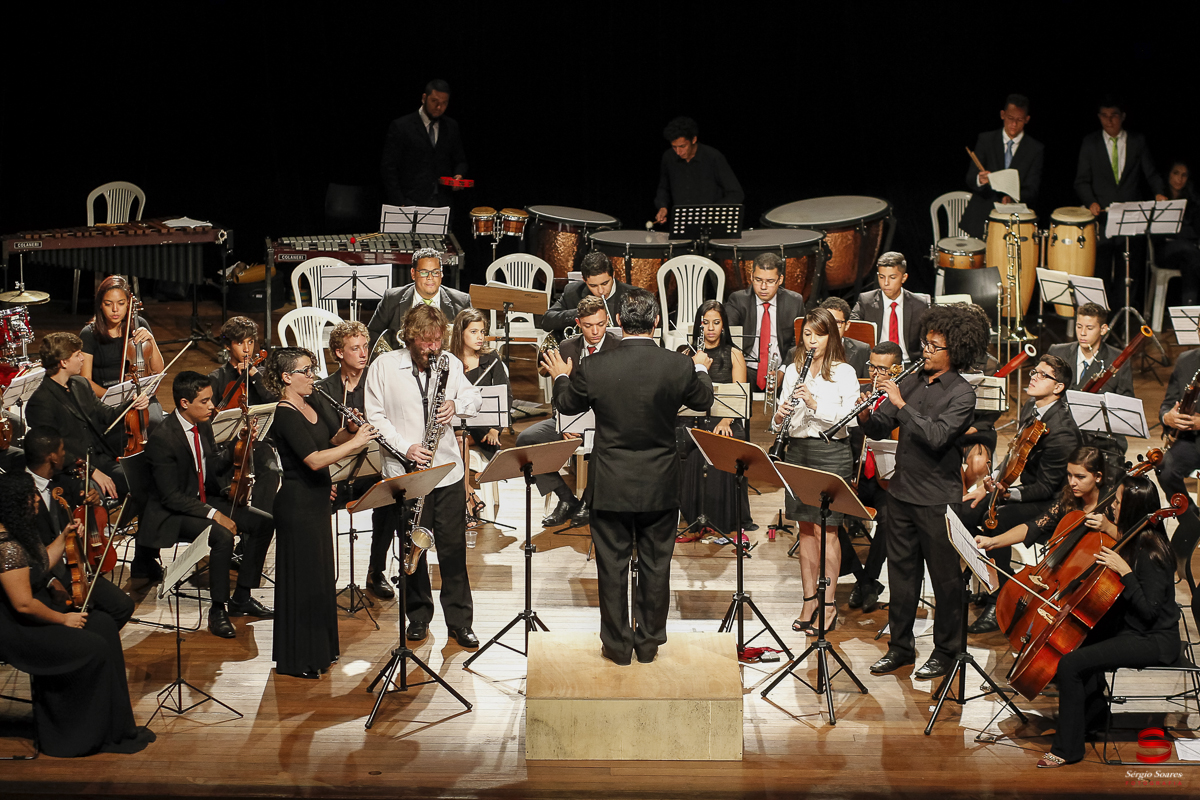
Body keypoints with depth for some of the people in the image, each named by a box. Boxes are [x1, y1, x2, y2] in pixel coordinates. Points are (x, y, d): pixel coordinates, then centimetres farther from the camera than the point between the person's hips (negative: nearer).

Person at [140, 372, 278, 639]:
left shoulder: (203, 424, 2)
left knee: (264, 523, -2)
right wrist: (213, 514, -27)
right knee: (222, 536, -33)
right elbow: (171, 496, -24)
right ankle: (218, 610, -18)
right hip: (172, 514, -9)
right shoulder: (162, 439, -23)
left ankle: (241, 597, 6)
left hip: (205, 501, 9)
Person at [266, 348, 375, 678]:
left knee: (320, 575, 17)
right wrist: (355, 443, -25)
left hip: (317, 501, 10)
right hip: (298, 505, -10)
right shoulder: (284, 416, -20)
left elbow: (334, 437, 14)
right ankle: (296, 659, 7)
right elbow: (314, 460, -29)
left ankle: (320, 648, 30)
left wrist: (351, 431, -7)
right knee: (302, 579, -2)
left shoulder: (311, 406, 8)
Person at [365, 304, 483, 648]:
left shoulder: (450, 363, 4)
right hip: (405, 473, -2)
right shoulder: (385, 366, -4)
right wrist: (405, 447, -15)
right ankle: (418, 616, 22)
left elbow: (474, 397, 13)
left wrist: (457, 404, -10)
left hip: (448, 469, 2)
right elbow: (375, 416, -4)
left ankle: (460, 621, 12)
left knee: (454, 548, 3)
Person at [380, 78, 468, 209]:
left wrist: (458, 175, -1)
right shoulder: (401, 126, -1)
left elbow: (459, 160, 23)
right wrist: (398, 203, -10)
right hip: (411, 203, -4)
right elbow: (388, 167, -3)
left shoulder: (451, 127, 13)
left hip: (442, 204, 4)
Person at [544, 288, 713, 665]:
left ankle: (618, 644, 18)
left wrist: (561, 377, 26)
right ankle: (649, 642, 22)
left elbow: (566, 405, 4)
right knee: (655, 565, 13)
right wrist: (701, 369, 29)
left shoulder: (592, 368, -14)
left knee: (612, 565, 10)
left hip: (611, 486, -1)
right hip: (660, 486, 1)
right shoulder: (680, 366, -13)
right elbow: (703, 400, 7)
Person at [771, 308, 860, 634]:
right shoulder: (793, 371, 11)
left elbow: (849, 418, -12)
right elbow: (779, 420, 11)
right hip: (798, 450, 5)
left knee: (826, 529, -4)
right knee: (805, 528, 9)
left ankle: (828, 605, 3)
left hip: (831, 452, -5)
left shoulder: (844, 373, -3)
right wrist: (780, 416, -12)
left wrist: (815, 404, -23)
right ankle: (810, 600, 17)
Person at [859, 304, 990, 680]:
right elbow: (880, 430, 8)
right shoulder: (911, 381, 8)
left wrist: (901, 405, -24)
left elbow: (937, 436, -25)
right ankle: (900, 646, 24)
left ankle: (945, 651, 15)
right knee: (902, 571, 13)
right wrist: (866, 415, -13)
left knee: (945, 578, 4)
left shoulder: (962, 394, -10)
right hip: (902, 492, 6)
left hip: (938, 498, -6)